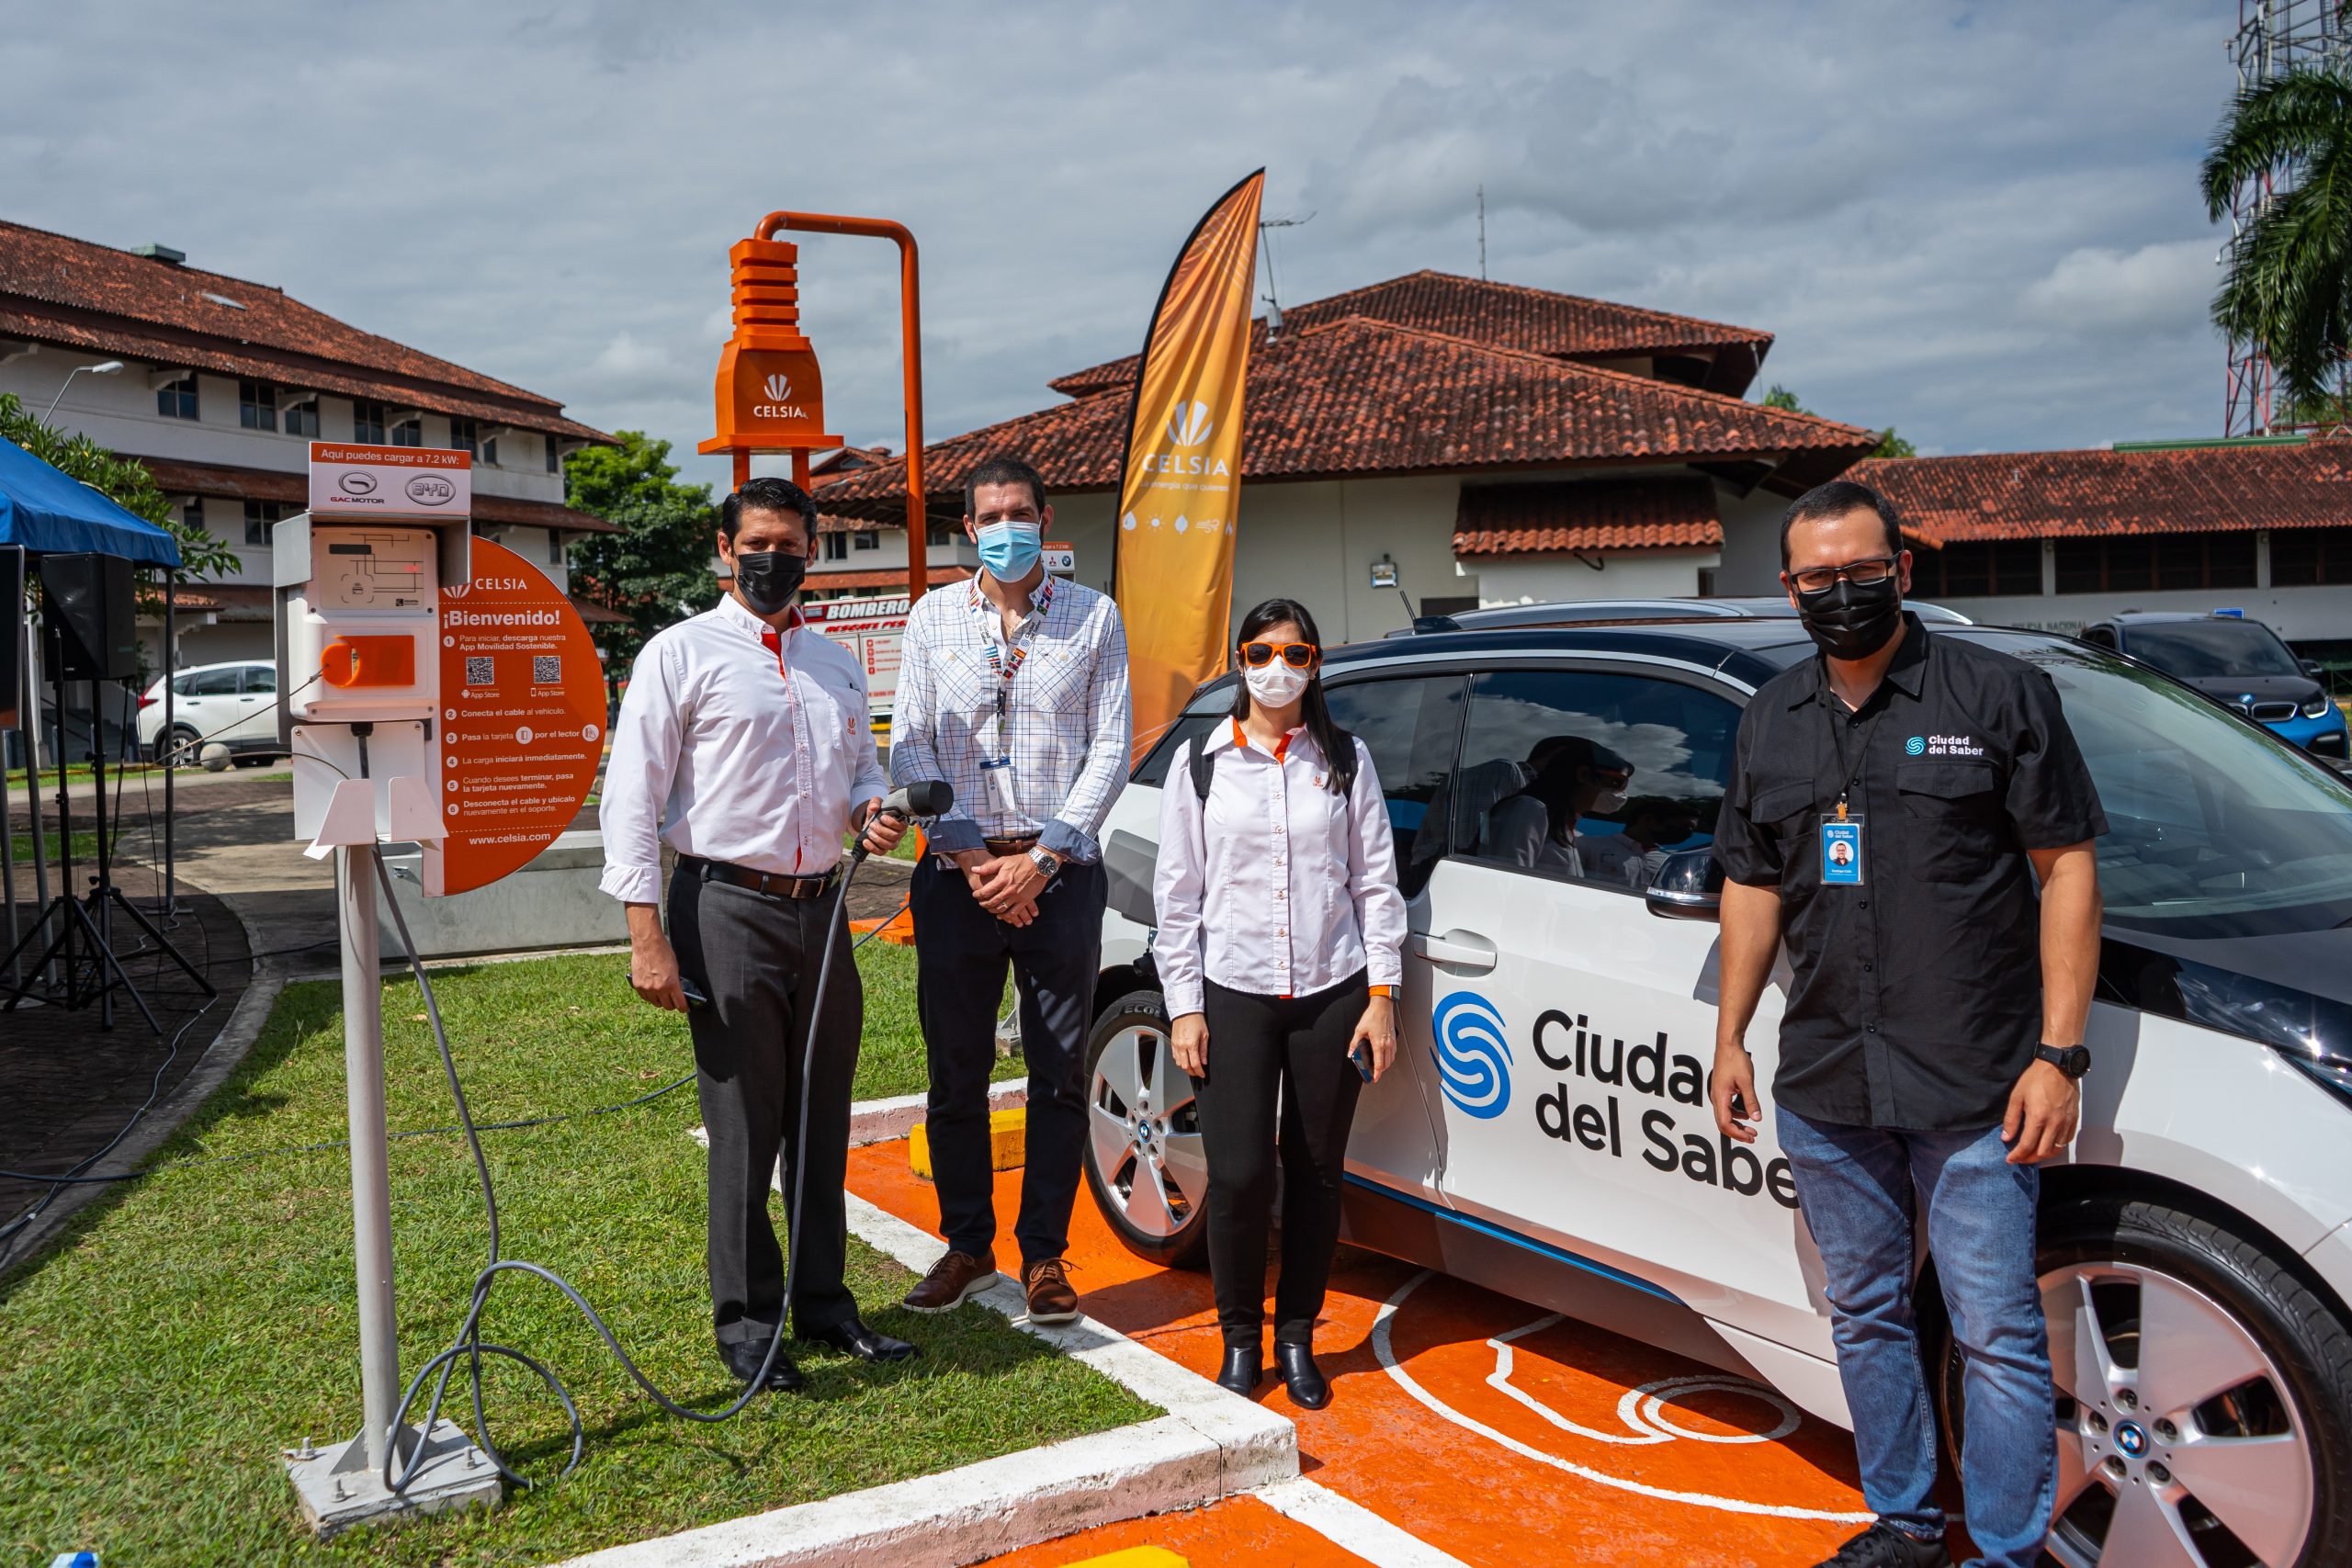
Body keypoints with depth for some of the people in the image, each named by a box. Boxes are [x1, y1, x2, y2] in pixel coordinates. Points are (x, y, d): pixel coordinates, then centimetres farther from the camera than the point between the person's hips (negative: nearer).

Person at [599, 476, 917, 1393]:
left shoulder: (838, 665, 16)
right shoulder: (681, 654, -2)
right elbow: (632, 798, -7)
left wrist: (871, 811, 0)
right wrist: (646, 934, -14)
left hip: (821, 908, 6)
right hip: (729, 910, -5)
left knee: (824, 1119, 12)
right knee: (744, 1125, 1)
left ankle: (823, 1301, 27)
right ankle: (746, 1323, 16)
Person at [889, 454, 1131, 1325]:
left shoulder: (1093, 618, 4)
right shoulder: (933, 618, 7)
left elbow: (1111, 748, 0)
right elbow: (909, 748, 3)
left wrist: (1041, 857, -9)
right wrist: (970, 856, -9)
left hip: (1061, 877, -1)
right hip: (956, 876, 1)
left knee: (1059, 1074, 4)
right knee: (956, 1072, 7)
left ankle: (1044, 1253, 17)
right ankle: (967, 1246, 23)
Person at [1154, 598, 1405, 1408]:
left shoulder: (1344, 759, 7)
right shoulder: (1200, 762, 5)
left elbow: (1376, 880, 6)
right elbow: (1177, 892, 4)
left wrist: (1381, 993, 0)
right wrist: (1183, 1006, -1)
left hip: (1331, 992, 1)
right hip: (1233, 992, -1)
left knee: (1316, 1173, 6)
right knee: (1239, 1175, -7)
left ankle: (1297, 1338, 23)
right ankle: (1240, 1337, 15)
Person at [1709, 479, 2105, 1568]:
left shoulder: (1999, 693, -4)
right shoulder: (1771, 721, 11)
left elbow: (2066, 870, -5)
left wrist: (2057, 1053, -11)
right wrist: (1731, 1038, 12)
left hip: (1975, 1089, -5)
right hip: (1824, 1088, 5)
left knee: (1998, 1334, 1)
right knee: (1865, 1316, 16)